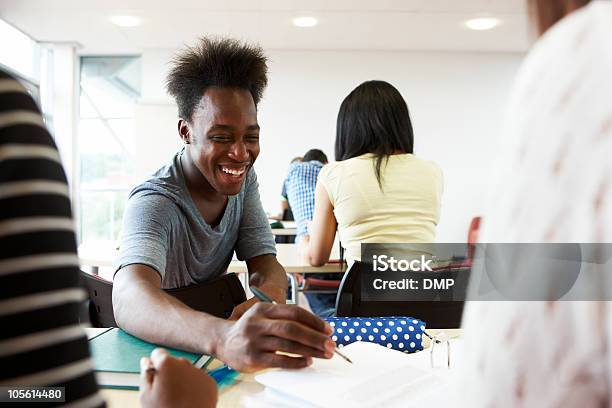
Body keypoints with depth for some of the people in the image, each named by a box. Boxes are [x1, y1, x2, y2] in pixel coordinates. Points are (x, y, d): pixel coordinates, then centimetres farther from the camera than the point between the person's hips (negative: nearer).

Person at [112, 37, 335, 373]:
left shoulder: (244, 179, -5)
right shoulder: (154, 202, -24)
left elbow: (266, 266, -10)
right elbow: (129, 300, -41)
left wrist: (269, 297, -33)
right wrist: (224, 338, -60)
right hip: (156, 349, -5)